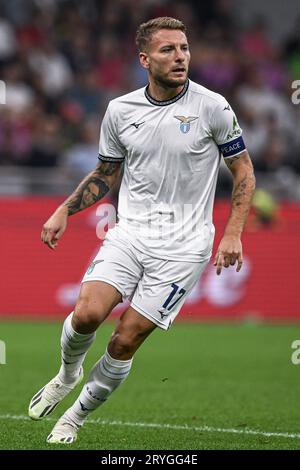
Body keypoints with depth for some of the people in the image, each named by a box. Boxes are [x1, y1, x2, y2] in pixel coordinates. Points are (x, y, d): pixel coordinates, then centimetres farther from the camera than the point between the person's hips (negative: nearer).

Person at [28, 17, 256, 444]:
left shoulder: (212, 107, -6)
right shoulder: (120, 110, 4)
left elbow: (244, 172, 3)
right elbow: (106, 173, 18)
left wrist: (233, 233, -6)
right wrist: (64, 211, 6)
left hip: (183, 244, -2)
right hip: (130, 232, 2)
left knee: (125, 342, -7)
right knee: (87, 314, -19)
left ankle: (77, 416, 15)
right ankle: (68, 375, 15)